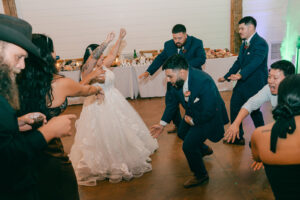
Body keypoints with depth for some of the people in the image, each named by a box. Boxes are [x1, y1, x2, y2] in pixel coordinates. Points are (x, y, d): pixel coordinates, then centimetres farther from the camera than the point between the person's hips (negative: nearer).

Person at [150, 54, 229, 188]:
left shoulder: (204, 81, -38)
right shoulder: (176, 82, -15)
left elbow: (209, 111, -33)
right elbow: (172, 102, 2)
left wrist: (193, 121, -18)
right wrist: (162, 123, -1)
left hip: (210, 116, -8)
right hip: (193, 114, 8)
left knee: (188, 145, -15)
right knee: (182, 134, 26)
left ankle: (201, 175, 13)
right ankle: (204, 149, 55)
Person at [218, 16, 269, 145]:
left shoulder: (261, 44, -17)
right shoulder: (245, 44, 11)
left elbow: (254, 63, -31)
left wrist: (241, 75, -45)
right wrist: (226, 76, 12)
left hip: (255, 84, -9)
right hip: (242, 83, 9)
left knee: (254, 111, 5)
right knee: (234, 108, 13)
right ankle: (237, 137, 29)